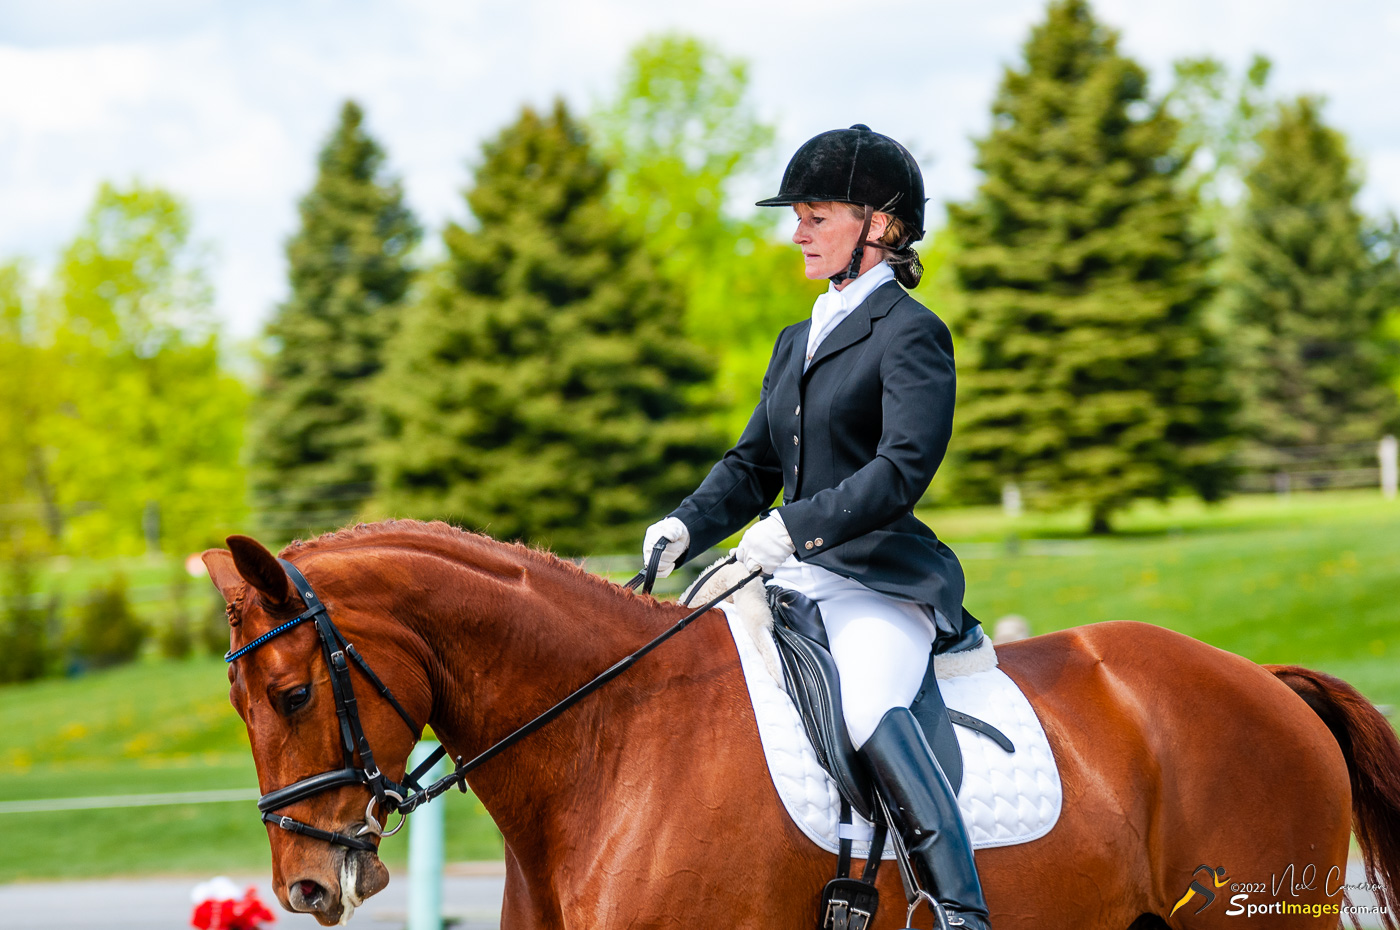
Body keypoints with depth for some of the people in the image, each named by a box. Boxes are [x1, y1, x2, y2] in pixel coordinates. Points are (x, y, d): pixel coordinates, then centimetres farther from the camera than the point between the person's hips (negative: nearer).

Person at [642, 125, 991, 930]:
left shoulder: (910, 333, -5)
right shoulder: (799, 341, 21)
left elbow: (904, 468, -17)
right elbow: (754, 465, 20)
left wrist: (796, 526, -27)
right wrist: (687, 528, 0)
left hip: (881, 585, -9)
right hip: (792, 578, 9)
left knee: (867, 709, -34)